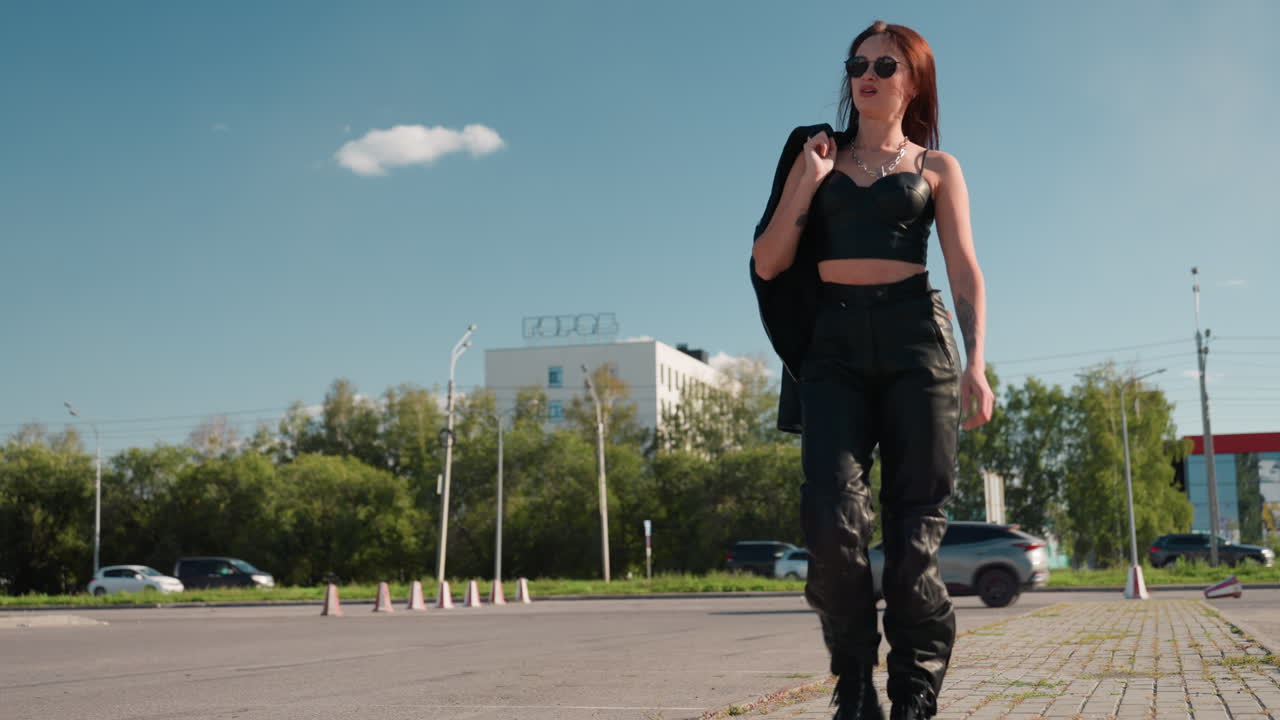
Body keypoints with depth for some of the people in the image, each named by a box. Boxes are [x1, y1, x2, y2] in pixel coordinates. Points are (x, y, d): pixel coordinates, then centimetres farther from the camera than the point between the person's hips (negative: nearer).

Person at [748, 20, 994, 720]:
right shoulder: (816, 156, 18)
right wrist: (803, 185, 1)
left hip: (914, 338, -1)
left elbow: (965, 270, 4)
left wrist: (975, 360, -10)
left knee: (915, 527, -5)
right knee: (834, 519, -14)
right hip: (831, 346, 1)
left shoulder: (936, 168, 14)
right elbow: (768, 264, 12)